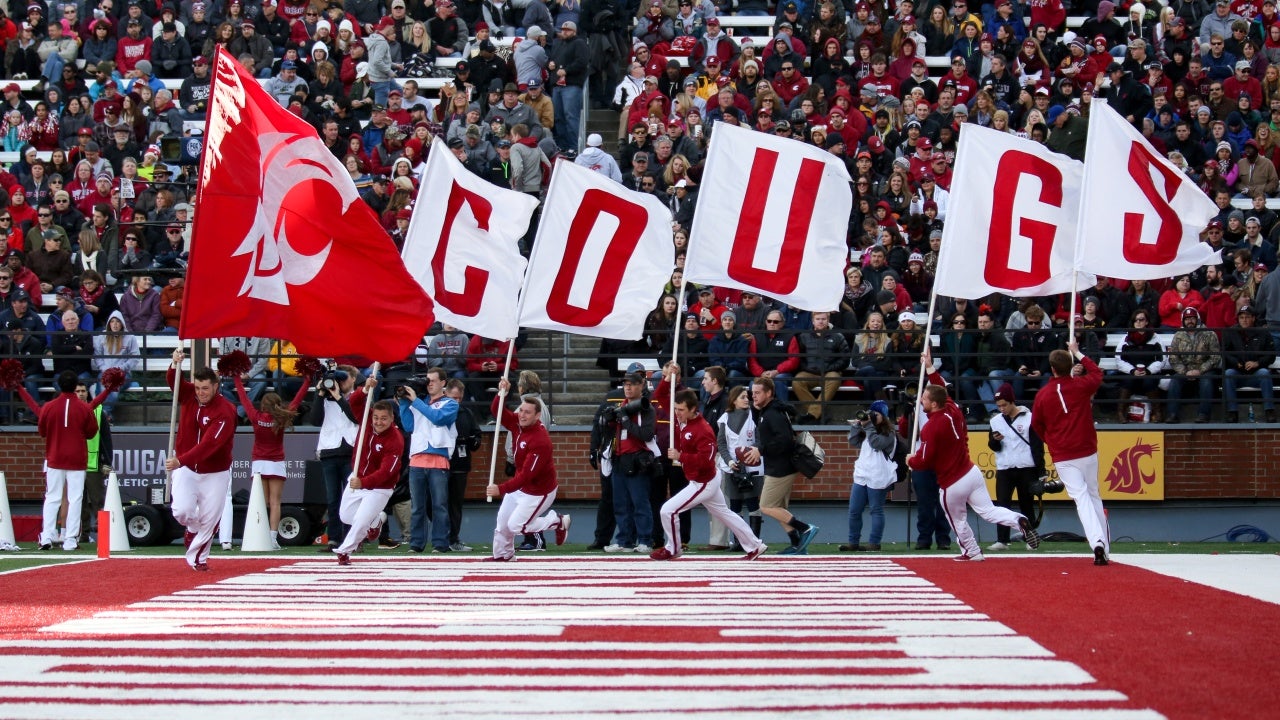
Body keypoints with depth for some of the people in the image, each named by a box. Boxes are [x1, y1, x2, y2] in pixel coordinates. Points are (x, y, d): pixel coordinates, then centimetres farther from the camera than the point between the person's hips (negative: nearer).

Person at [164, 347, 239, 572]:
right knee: (181, 511, -14)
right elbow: (173, 382, -19)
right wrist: (175, 365, -39)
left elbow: (208, 444, -31)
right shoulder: (188, 394, -4)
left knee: (209, 519, 0)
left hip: (215, 473, -3)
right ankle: (193, 528, 21)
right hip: (185, 468, 3)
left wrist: (180, 460, -39)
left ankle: (197, 558, 20)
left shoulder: (225, 411, -22)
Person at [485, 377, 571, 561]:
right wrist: (501, 393, -25)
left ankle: (558, 522, 10)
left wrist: (502, 489, -38)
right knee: (503, 520, 13)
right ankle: (503, 554, 34)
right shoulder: (518, 424, -9)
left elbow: (527, 475, -35)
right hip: (519, 484, 8)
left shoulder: (540, 440, -33)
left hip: (539, 490, -8)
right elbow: (496, 411, -5)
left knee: (516, 525, -5)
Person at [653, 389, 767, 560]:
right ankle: (755, 547, 31)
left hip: (702, 484, -10)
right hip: (704, 481, 10)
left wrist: (680, 456, -34)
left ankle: (672, 549, 13)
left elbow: (705, 459, -34)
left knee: (668, 511, -8)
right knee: (724, 514, 21)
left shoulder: (703, 431, -27)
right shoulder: (681, 419, -3)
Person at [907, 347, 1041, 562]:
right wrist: (930, 367, 22)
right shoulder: (953, 411, -1)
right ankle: (1019, 521, -17)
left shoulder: (930, 428, -21)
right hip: (972, 472, 6)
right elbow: (942, 389, 20)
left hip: (952, 484, -6)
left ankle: (972, 552, 32)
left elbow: (922, 461, -16)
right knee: (989, 511, 6)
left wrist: (910, 461, 6)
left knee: (958, 521, 17)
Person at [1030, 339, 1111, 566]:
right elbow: (1097, 373, 21)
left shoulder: (1043, 394, -4)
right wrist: (1078, 353, 34)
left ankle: (1097, 541, -25)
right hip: (1087, 453, 1)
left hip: (1062, 458, -1)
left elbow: (1036, 425, 9)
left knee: (1081, 497, -6)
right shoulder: (1081, 386, -2)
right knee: (1094, 495, 16)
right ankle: (1105, 547, 17)